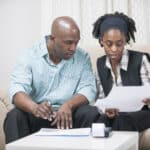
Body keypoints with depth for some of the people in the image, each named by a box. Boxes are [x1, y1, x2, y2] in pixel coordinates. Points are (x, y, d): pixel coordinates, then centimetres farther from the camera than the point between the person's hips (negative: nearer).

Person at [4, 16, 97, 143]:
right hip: (37, 115, -1)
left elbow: (89, 88, -7)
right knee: (15, 116, -30)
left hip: (69, 115, 1)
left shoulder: (82, 57, 2)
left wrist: (68, 105, -29)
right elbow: (17, 90, -16)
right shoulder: (30, 56, -4)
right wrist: (35, 108, -39)